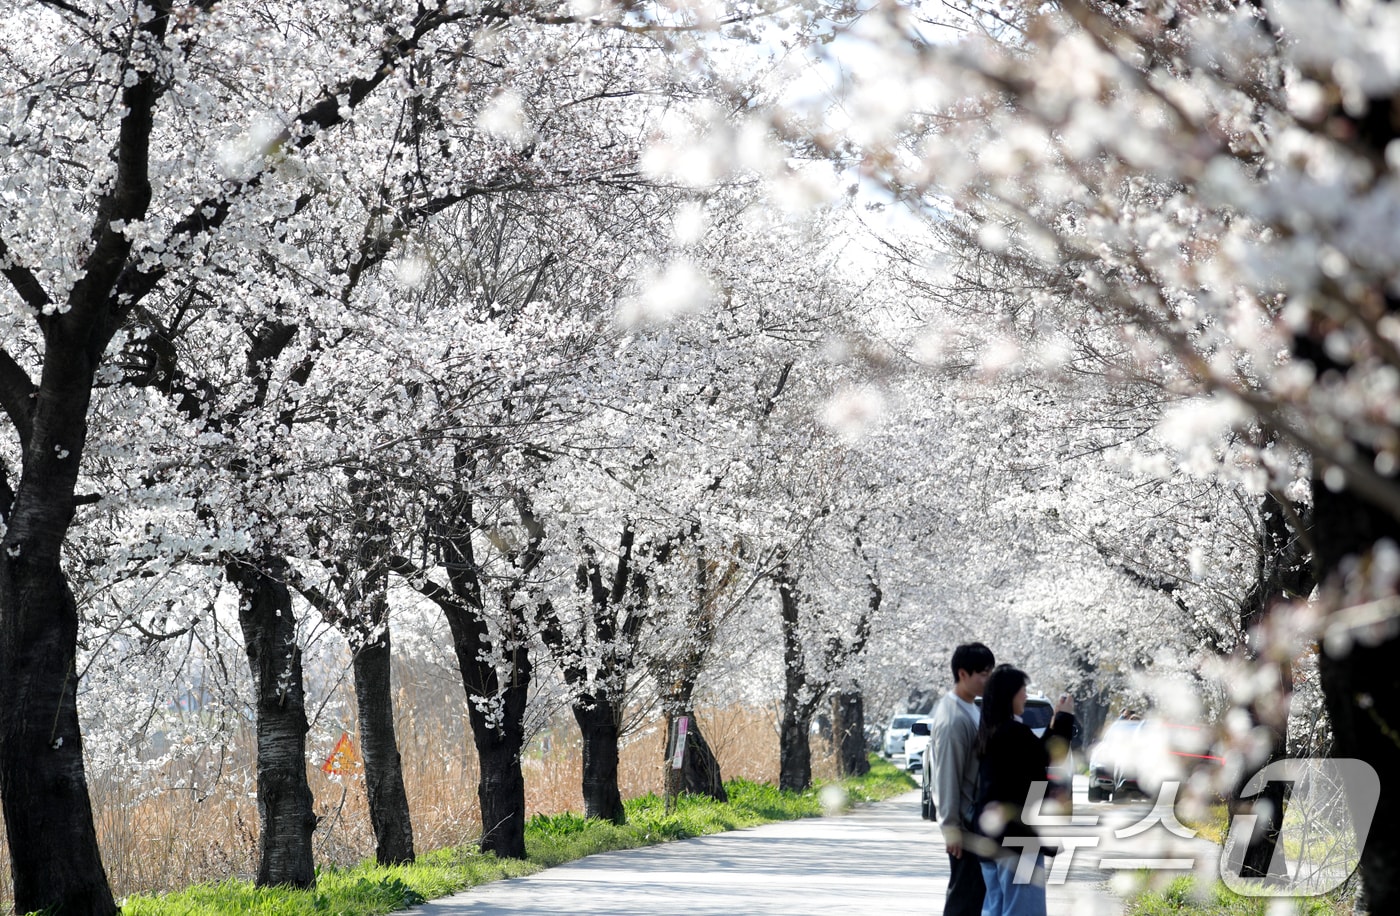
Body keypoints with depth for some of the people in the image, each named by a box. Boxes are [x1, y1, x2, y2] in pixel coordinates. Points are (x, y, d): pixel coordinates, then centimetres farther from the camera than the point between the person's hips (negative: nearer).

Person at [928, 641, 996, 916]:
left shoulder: (969, 709, 10)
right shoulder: (953, 719, -20)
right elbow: (947, 777, -21)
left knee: (975, 891, 13)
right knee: (965, 893, -5)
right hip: (964, 821, -9)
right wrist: (951, 827, -19)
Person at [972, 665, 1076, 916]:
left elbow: (1033, 755, 14)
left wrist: (1057, 720, 10)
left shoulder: (989, 732, 10)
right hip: (1016, 834, -9)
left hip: (991, 831, 9)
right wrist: (1064, 718, 5)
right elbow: (1048, 757, -5)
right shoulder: (1014, 732, -18)